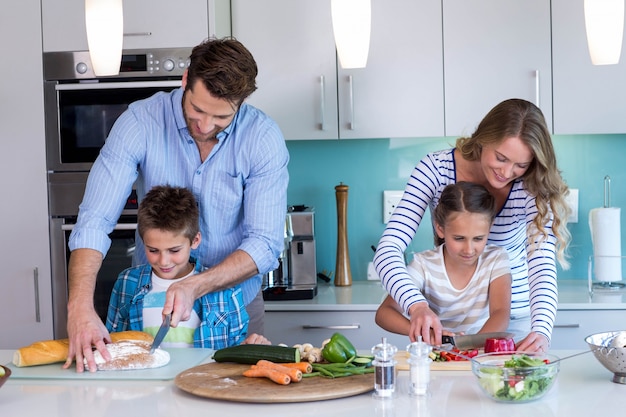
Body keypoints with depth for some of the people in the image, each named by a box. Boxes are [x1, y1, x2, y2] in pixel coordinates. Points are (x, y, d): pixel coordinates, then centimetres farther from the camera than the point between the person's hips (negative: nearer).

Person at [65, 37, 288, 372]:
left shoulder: (264, 138, -14)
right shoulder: (140, 122, -15)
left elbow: (265, 245, -15)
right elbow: (94, 221, -20)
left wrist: (194, 287, -29)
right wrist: (80, 307, -35)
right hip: (153, 301, 0)